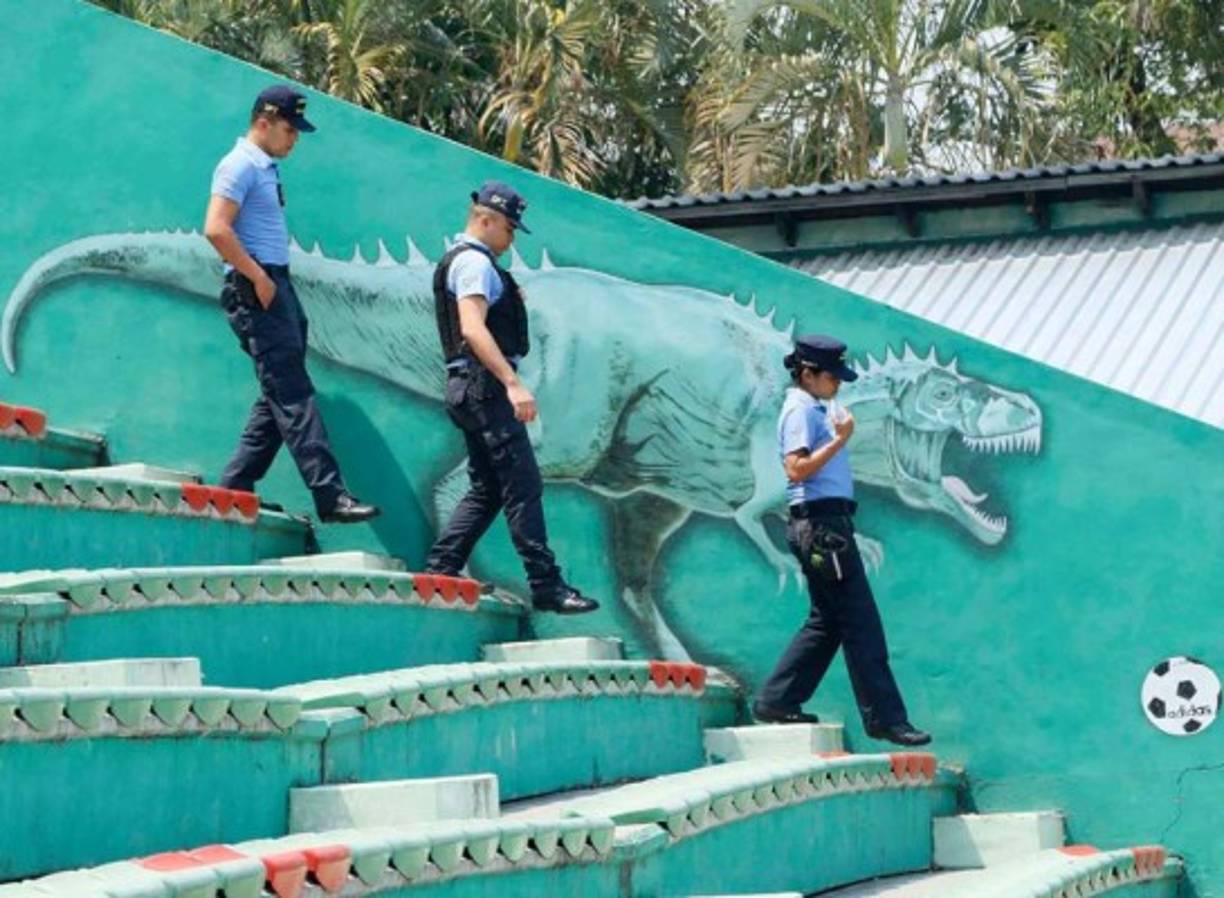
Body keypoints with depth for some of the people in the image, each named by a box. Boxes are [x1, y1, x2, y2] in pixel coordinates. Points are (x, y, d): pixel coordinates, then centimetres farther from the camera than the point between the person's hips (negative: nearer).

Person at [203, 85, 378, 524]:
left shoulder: (266, 168, 21)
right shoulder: (240, 165, -9)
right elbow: (216, 229, -20)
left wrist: (271, 280, 16)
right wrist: (258, 278, -18)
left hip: (276, 284, 10)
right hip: (256, 288, -10)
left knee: (280, 394, 10)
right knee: (293, 395, -14)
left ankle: (235, 488, 14)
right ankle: (330, 495, -19)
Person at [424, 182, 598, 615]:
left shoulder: (461, 261, 23)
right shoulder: (475, 262, -10)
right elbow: (473, 328, -24)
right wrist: (513, 383, -30)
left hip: (472, 389, 11)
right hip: (485, 385, -11)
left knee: (487, 489, 13)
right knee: (523, 485, -11)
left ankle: (438, 573, 11)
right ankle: (546, 586, -12)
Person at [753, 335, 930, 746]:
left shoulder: (819, 408, 21)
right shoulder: (801, 410, -9)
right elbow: (797, 468, -22)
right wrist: (840, 440, -21)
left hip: (828, 524, 11)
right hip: (820, 523, -11)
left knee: (827, 620, 14)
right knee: (860, 623, -9)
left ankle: (775, 702, 16)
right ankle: (884, 717, -8)